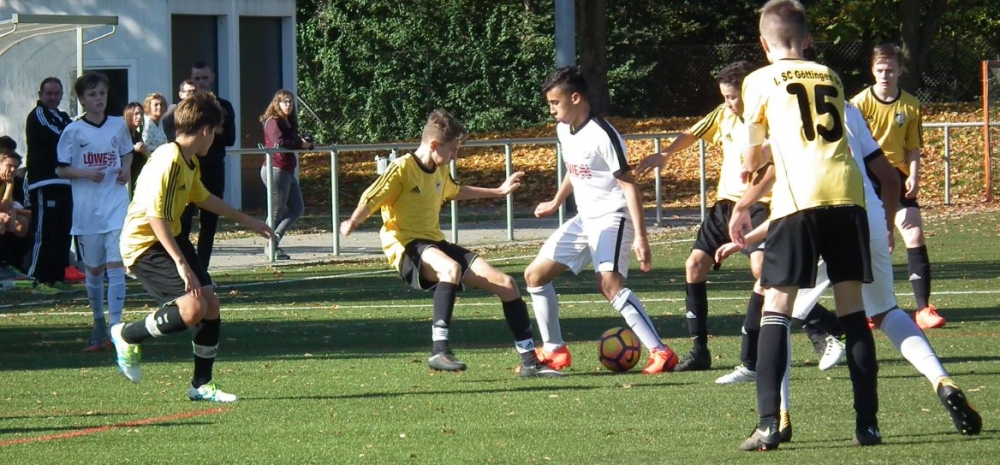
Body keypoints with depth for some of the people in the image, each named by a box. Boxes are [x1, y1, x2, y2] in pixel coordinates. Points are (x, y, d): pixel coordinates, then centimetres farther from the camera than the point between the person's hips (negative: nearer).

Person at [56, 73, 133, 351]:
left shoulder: (118, 126, 5)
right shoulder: (73, 131, -3)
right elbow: (61, 170, -1)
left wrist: (126, 169, 1)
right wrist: (87, 173, -17)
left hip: (116, 205, 1)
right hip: (86, 210, 0)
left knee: (116, 265, -12)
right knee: (94, 270, 10)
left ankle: (115, 326, -15)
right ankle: (98, 322, 28)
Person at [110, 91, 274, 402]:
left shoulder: (190, 161, 9)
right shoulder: (168, 161, -23)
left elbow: (201, 197, 29)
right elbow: (155, 216, -29)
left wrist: (246, 220, 38)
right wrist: (181, 263, -32)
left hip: (171, 237, 10)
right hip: (144, 244, -10)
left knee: (211, 305, 6)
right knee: (193, 308, -23)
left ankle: (201, 385, 19)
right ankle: (127, 336, -2)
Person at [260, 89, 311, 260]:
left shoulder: (288, 123, 17)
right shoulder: (273, 122, -11)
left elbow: (292, 142, 11)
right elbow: (280, 143, -25)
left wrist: (304, 143, -10)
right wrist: (300, 144, -16)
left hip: (287, 172, 10)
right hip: (276, 169, -10)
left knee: (297, 208, 10)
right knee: (277, 211, -2)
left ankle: (274, 242, 10)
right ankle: (271, 246, 9)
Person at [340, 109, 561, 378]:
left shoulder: (440, 171, 13)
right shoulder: (402, 169, -12)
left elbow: (455, 192, 35)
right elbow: (370, 199, -18)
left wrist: (499, 191, 41)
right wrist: (353, 223, -38)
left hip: (436, 244, 9)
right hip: (407, 249, -9)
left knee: (506, 284, 0)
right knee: (451, 267, -42)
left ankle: (530, 362, 9)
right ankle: (439, 350, -41)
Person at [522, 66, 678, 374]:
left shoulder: (602, 135, -20)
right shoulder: (564, 130, 6)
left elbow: (629, 184, -20)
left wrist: (640, 237, -26)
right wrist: (555, 204, 36)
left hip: (613, 216, -10)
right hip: (584, 219, 10)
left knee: (608, 283, -31)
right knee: (535, 274, 11)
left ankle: (660, 353, -33)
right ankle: (555, 351, 23)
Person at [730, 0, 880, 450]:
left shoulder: (760, 81, 12)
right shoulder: (831, 78, 22)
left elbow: (754, 155, 24)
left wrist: (743, 206, 45)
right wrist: (749, 202, 39)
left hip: (799, 199, -3)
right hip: (847, 193, 3)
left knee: (776, 305, 0)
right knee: (852, 305, 8)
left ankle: (768, 425, -10)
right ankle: (867, 423, 5)